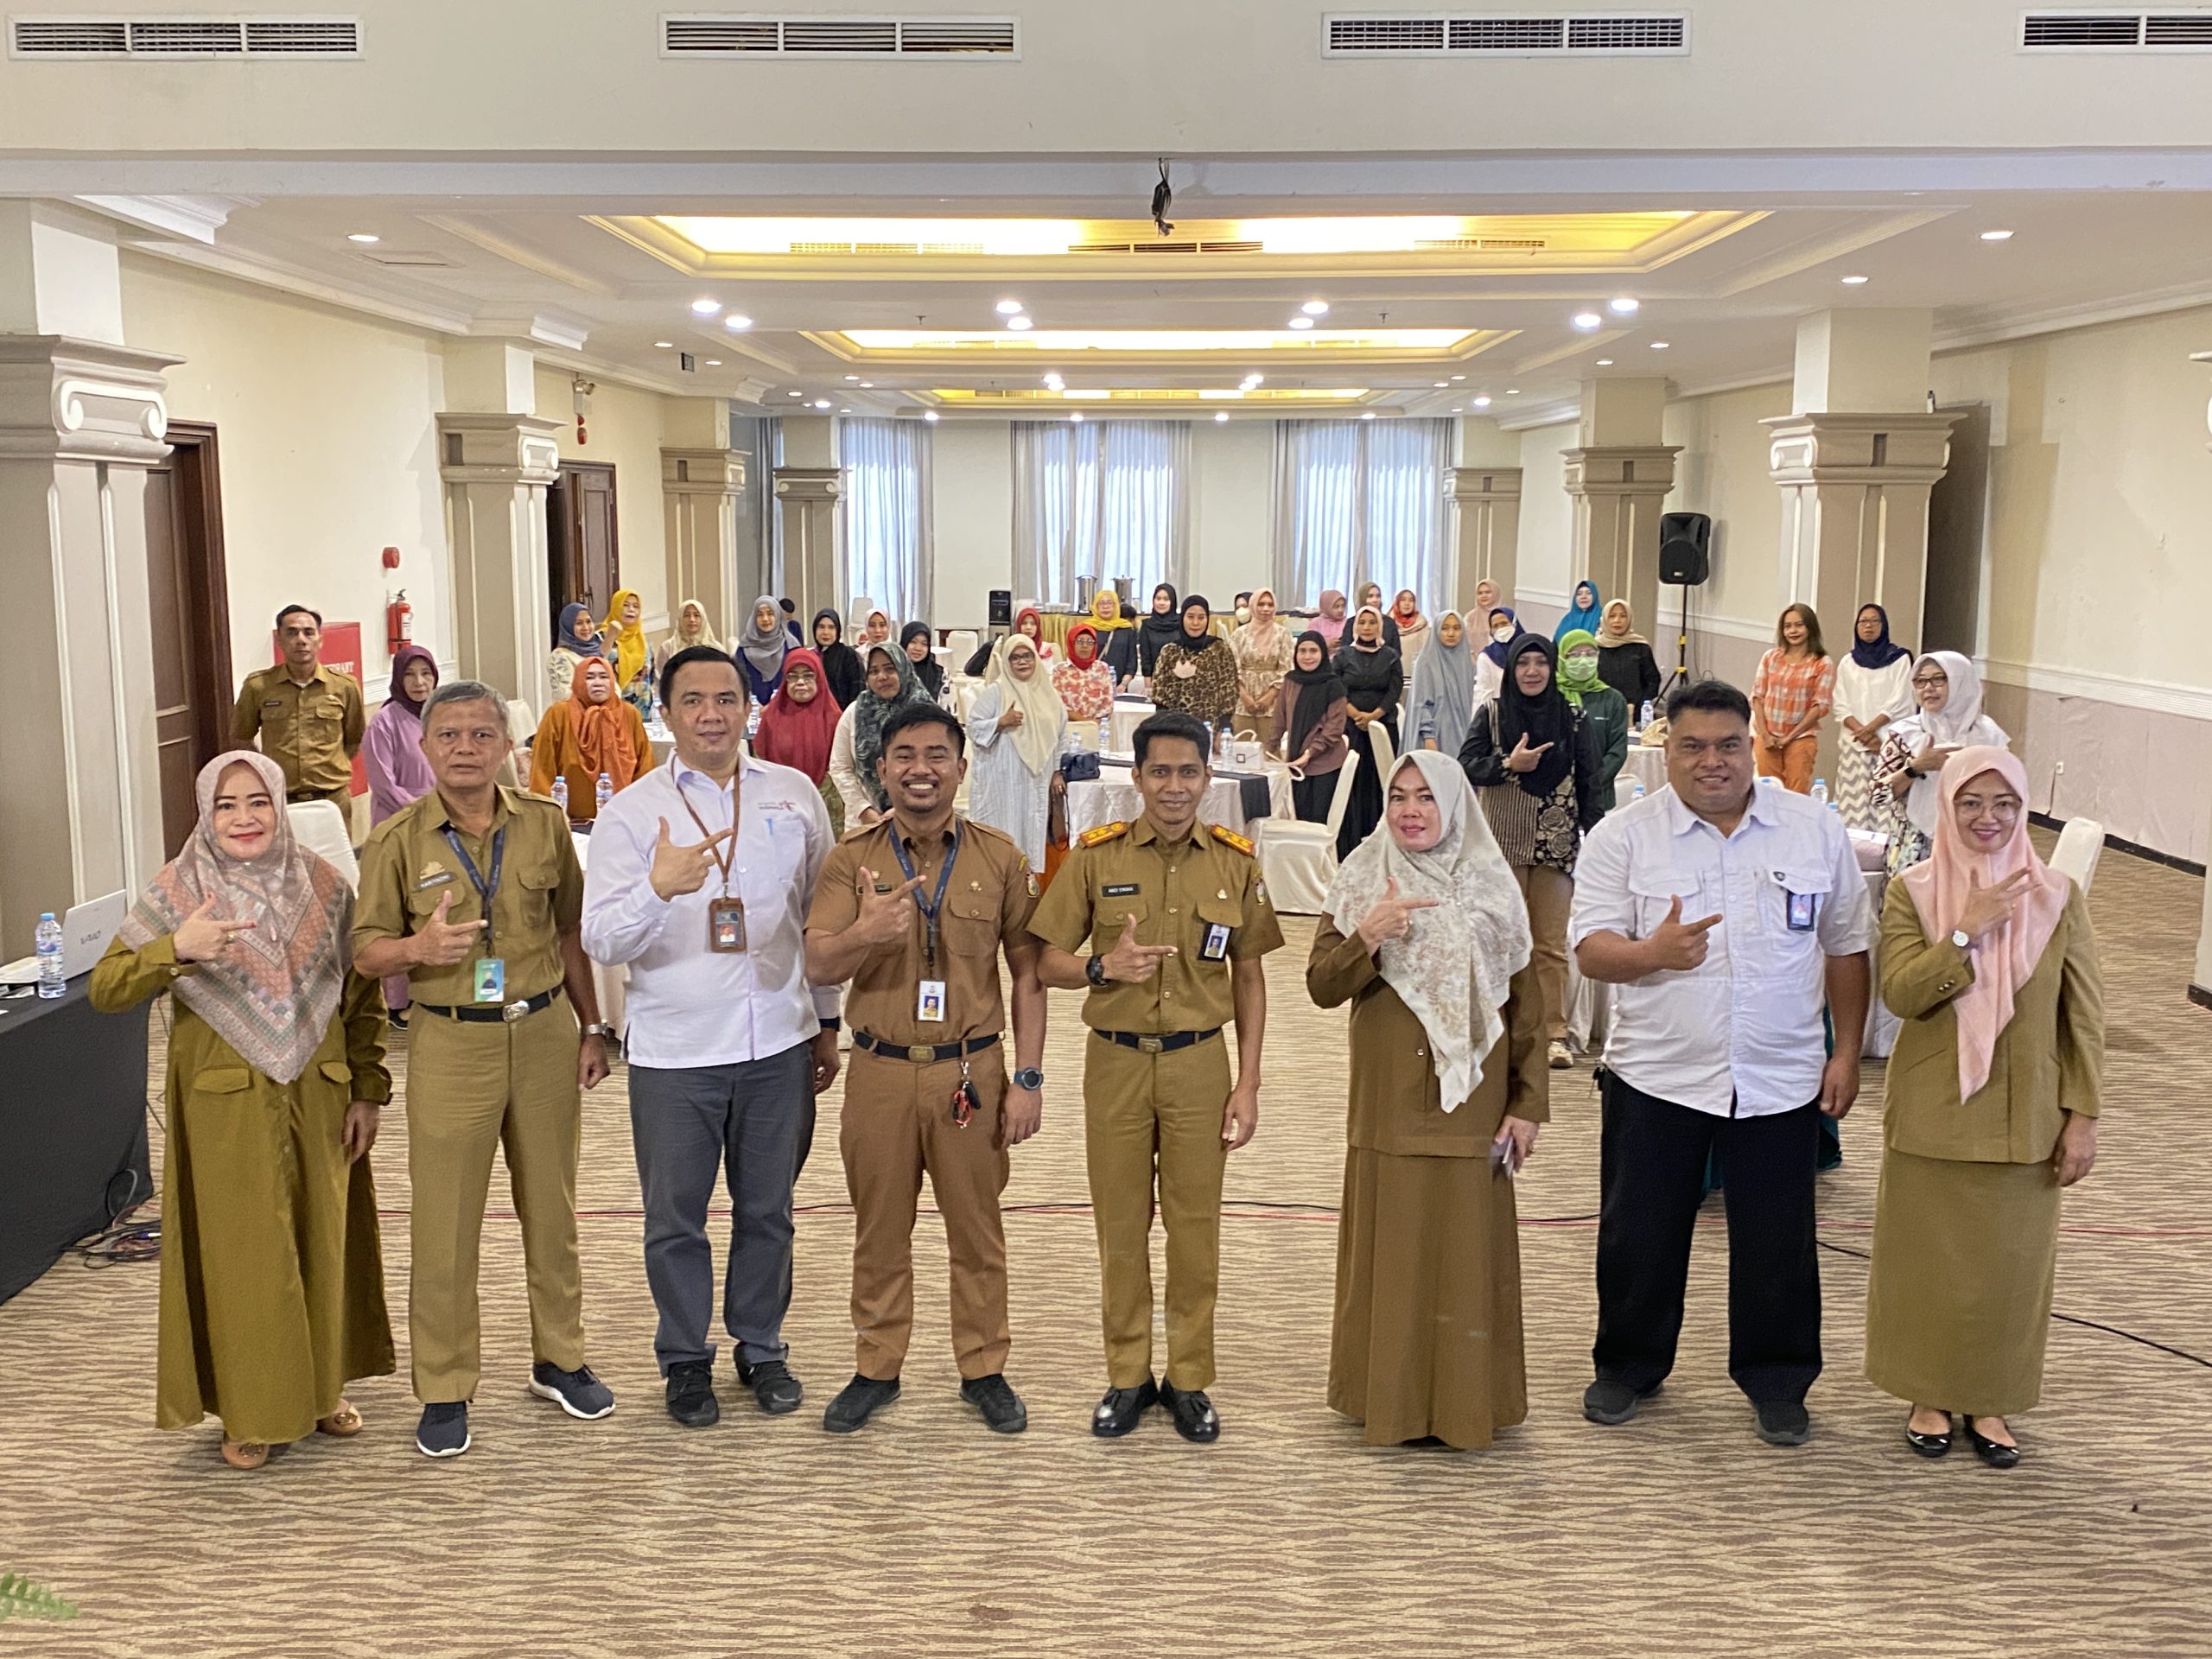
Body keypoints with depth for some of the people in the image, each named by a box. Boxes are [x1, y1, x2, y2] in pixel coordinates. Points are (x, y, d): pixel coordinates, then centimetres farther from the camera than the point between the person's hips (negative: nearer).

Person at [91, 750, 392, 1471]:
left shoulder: (323, 886, 1)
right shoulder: (177, 892, -4)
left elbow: (361, 995, 7)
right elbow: (105, 990, -11)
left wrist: (369, 1089, 3)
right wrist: (177, 949, -28)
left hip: (319, 1097, 2)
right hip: (226, 1105, -2)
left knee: (323, 1241, 10)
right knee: (242, 1254, 3)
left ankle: (323, 1387, 28)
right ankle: (252, 1412, 17)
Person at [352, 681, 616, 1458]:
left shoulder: (545, 824, 3)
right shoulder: (396, 839, -3)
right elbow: (367, 950, 0)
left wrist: (591, 1028, 10)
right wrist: (419, 946, -22)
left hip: (545, 1031, 2)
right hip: (451, 1041, -2)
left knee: (552, 1207, 12)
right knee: (444, 1224, 2)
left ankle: (558, 1358, 29)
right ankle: (444, 1390, 16)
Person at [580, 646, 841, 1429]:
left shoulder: (794, 795, 3)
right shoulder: (632, 813, -3)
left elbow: (821, 915, 11)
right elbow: (600, 941, -10)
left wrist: (827, 1022, 13)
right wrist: (658, 888, -29)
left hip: (779, 1042, 2)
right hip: (674, 1050, -1)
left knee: (767, 1211, 14)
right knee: (675, 1218, 10)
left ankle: (761, 1347, 34)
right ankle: (685, 1359, 30)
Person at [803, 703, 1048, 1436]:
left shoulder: (998, 858, 0)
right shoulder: (852, 859, -1)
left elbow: (1027, 974, 2)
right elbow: (818, 967, -9)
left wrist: (1027, 1079, -3)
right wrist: (868, 931, -31)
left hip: (972, 1072, 0)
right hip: (880, 1072, 0)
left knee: (977, 1230, 10)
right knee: (880, 1231, 12)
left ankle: (984, 1368, 26)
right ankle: (876, 1369, 28)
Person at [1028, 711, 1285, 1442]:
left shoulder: (1236, 860, 1)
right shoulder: (1096, 854, -3)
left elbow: (1250, 976, 5)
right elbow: (1048, 962, 0)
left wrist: (1248, 1083, 1)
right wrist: (1104, 967, -21)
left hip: (1199, 1063, 0)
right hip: (1115, 1060, 0)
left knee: (1196, 1225, 6)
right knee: (1121, 1225, 8)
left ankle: (1189, 1378, 22)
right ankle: (1127, 1375, 24)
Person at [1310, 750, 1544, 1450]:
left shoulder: (1491, 888, 3)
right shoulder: (1363, 881, 3)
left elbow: (1525, 1002, 4)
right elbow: (1321, 987, -3)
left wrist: (1528, 1102, 0)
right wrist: (1365, 937, -21)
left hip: (1470, 1103, 0)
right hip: (1388, 1103, 0)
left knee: (1467, 1250, 4)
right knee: (1388, 1249, 4)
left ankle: (1464, 1401, 17)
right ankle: (1388, 1395, 16)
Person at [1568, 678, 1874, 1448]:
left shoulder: (1815, 830, 2)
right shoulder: (1623, 836, -4)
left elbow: (1847, 947, 8)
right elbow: (1590, 949, -10)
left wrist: (1846, 1052, 5)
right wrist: (1653, 953, -31)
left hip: (1781, 1083, 1)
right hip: (1655, 1078, -1)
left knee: (1778, 1242, 10)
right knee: (1639, 1237, 10)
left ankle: (1778, 1382, 29)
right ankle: (1628, 1368, 30)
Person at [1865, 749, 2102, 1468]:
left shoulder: (2059, 898, -2)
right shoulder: (1912, 892, -5)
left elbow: (2084, 1018, 0)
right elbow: (1899, 992, -15)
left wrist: (2082, 1117, -2)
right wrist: (1968, 931, -24)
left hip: (2025, 1121, 1)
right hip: (1931, 1117, -1)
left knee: (2010, 1263, 10)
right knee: (1927, 1259, 9)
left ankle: (1989, 1401, 29)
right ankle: (1929, 1395, 27)